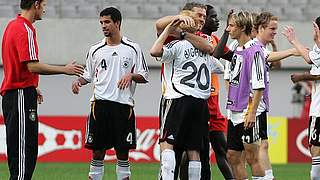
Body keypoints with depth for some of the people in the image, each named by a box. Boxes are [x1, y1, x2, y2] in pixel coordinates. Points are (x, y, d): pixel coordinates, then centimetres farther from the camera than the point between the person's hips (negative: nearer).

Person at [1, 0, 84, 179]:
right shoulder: (25, 30, -15)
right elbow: (33, 66, -22)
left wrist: (32, 87, 25)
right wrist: (65, 69, -13)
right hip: (21, 96, -10)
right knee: (25, 151, -11)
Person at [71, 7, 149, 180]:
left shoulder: (132, 49, 5)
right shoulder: (95, 50, 10)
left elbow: (144, 76, 7)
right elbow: (88, 75, 19)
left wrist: (131, 75, -13)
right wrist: (78, 81, -2)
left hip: (124, 105, -1)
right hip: (100, 103, 1)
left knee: (123, 151, 2)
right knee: (98, 151, 1)